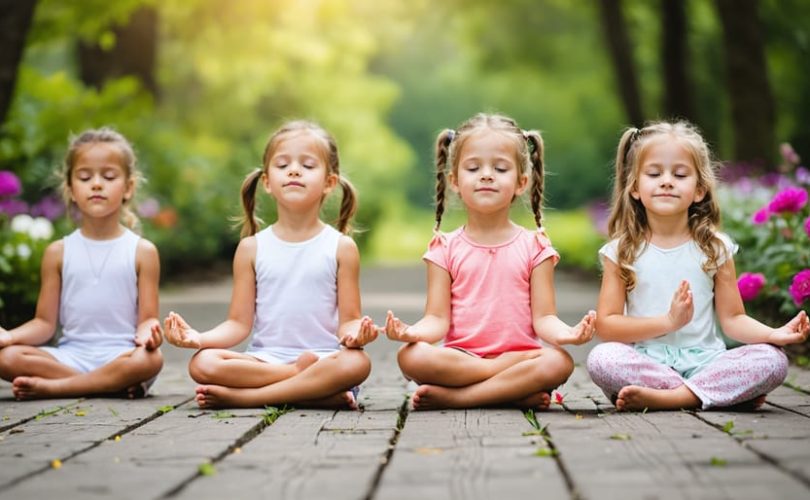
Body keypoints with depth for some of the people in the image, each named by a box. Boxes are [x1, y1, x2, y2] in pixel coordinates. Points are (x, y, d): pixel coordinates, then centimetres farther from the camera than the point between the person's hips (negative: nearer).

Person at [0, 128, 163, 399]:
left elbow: (147, 318, 1)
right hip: (70, 355, 2)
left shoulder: (142, 252, 4)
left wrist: (147, 333, -24)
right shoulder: (58, 252, 10)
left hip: (120, 355, -2)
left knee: (150, 359, -36)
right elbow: (45, 322, 9)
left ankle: (52, 386, -25)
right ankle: (115, 385, -23)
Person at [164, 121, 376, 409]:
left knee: (356, 363, -35)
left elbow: (347, 320, 3)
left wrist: (354, 333, -22)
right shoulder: (252, 248, 9)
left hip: (323, 357, -1)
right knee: (203, 362, -27)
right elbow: (239, 323, 7)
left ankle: (245, 397, -26)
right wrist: (199, 338, -13)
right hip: (263, 359, 1)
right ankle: (317, 391, -25)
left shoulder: (341, 247, 5)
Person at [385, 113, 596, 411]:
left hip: (522, 351, 0)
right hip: (459, 358, 0)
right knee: (411, 356, -31)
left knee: (558, 362, -32)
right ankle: (518, 391, -24)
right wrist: (413, 331, -23)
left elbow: (542, 318, 1)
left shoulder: (534, 247, 8)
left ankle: (454, 397, -25)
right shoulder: (446, 249, 8)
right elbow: (438, 318, 1)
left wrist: (564, 333, -23)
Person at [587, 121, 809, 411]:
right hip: (646, 363, -1)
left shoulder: (715, 248, 9)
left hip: (703, 360, 2)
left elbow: (732, 318, 9)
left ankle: (671, 397, -28)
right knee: (601, 359, -33)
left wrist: (773, 334, -12)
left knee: (773, 360, -23)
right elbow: (606, 325, -1)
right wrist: (669, 321, -14)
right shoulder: (622, 252, 5)